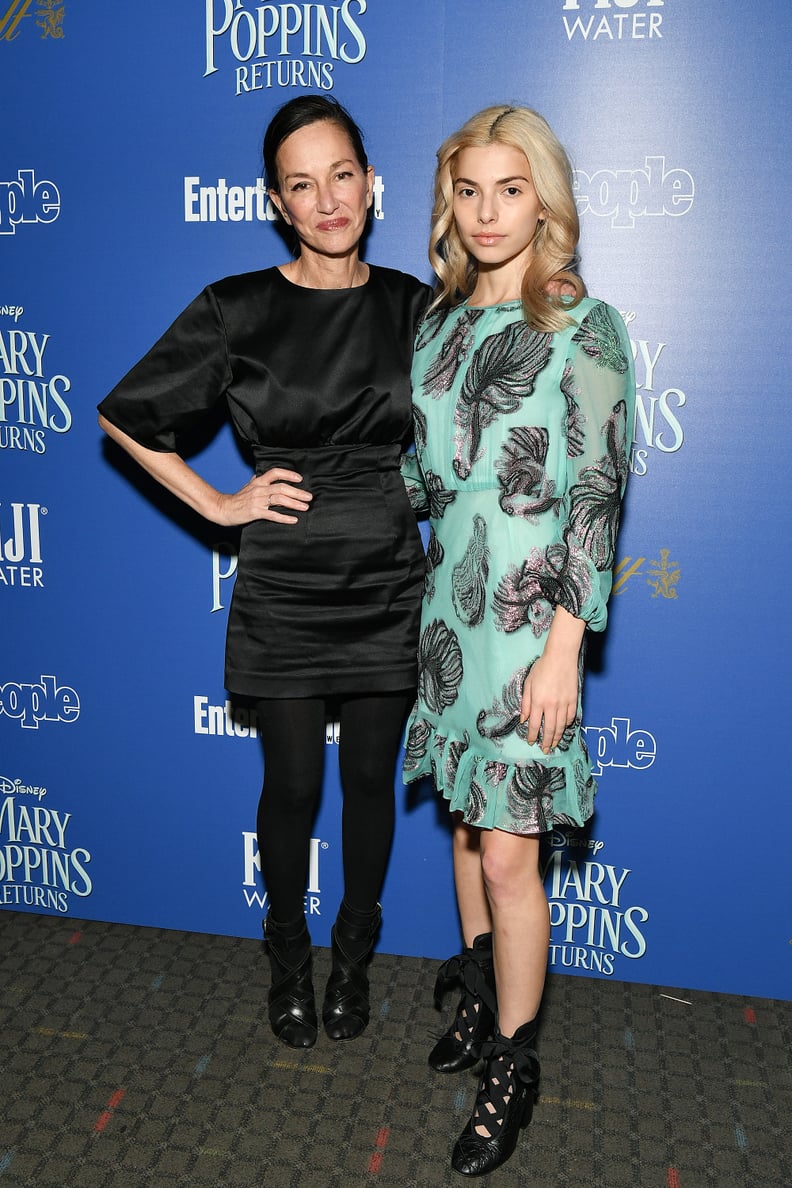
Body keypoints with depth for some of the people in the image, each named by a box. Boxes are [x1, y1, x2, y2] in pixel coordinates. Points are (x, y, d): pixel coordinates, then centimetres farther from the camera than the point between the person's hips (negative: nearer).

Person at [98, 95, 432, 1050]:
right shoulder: (237, 309, -5)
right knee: (291, 789, 10)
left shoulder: (411, 305, 2)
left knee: (370, 783, 13)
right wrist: (216, 503, -4)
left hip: (387, 587, 2)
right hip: (282, 592, -1)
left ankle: (354, 955, 38)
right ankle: (289, 961, 38)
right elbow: (123, 416, 2)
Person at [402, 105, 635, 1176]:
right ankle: (481, 994, 39)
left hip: (529, 613, -6)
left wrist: (563, 648, -17)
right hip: (448, 604, 6)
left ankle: (512, 1069, 20)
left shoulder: (585, 327, -8)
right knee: (466, 817, 17)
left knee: (507, 850, -1)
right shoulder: (439, 324, 10)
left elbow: (596, 495, -12)